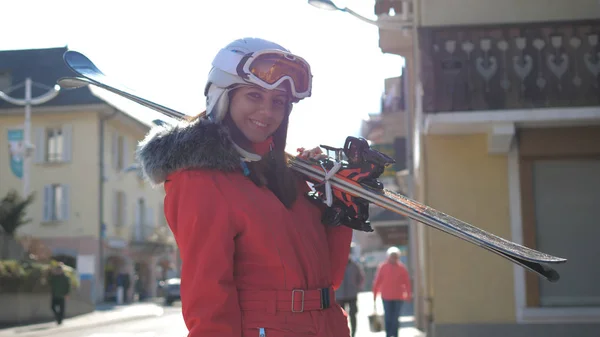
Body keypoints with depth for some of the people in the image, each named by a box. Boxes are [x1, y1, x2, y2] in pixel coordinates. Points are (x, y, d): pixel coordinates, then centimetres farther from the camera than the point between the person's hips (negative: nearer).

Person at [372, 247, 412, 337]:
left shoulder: (402, 268, 2)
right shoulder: (382, 267, -1)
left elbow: (407, 282, 4)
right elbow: (377, 281, 2)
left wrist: (408, 294, 3)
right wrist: (375, 294, 2)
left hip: (398, 297, 1)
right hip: (386, 297, -1)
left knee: (395, 318, 3)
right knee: (388, 317, 1)